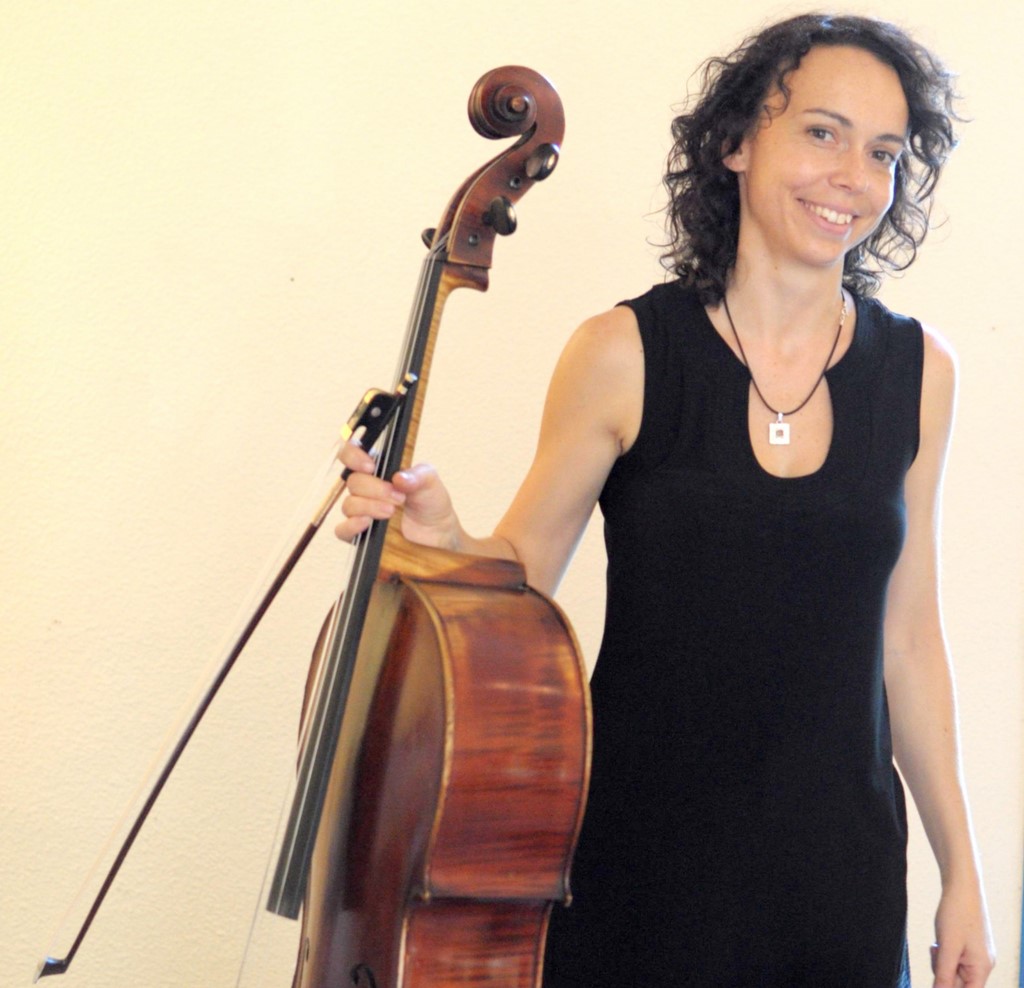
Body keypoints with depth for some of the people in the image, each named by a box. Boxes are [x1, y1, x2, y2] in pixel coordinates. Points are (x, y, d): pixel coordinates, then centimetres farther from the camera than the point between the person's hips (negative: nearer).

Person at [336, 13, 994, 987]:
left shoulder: (918, 370, -1)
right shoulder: (625, 353, -9)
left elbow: (907, 638, 5)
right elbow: (521, 573, -1)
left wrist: (961, 872, 6)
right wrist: (442, 540, -23)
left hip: (839, 871, 3)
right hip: (639, 863, -2)